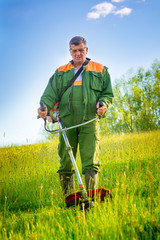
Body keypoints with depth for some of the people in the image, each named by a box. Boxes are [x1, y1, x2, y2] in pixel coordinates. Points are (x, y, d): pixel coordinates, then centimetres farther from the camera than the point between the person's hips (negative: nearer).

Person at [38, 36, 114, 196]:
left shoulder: (100, 70, 19)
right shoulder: (61, 72, 22)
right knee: (65, 163, 1)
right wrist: (45, 107, -11)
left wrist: (103, 104, -7)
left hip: (89, 120, -2)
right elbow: (51, 93, 11)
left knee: (91, 162, -11)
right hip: (67, 121, 2)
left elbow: (108, 93, 16)